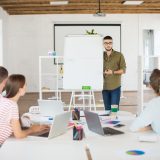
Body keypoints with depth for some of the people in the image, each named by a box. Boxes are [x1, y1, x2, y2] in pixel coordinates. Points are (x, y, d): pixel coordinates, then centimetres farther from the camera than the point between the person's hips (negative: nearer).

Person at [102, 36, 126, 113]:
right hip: (104, 87, 3)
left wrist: (113, 72, -19)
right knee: (107, 108, 10)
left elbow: (123, 70, -4)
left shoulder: (119, 55, -1)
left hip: (115, 87, -3)